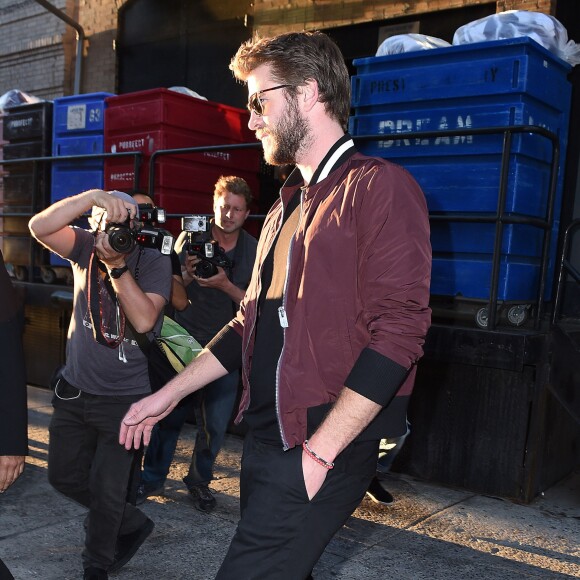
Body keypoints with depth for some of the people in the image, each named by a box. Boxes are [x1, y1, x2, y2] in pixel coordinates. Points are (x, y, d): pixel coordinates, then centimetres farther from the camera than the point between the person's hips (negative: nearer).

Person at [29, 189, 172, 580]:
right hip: (74, 389, 5)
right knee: (65, 476, 18)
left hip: (124, 398, -4)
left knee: (106, 492, 4)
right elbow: (39, 227, -23)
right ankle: (133, 524, 39)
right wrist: (93, 195, -32)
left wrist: (117, 265, -28)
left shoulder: (154, 261, -12)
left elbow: (144, 320, -25)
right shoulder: (86, 247, -5)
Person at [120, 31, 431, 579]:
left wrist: (319, 452, -19)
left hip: (326, 442, -8)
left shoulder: (380, 186, -10)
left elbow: (398, 332, -18)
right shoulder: (285, 209, 18)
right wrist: (167, 395, 17)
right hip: (265, 433, 8)